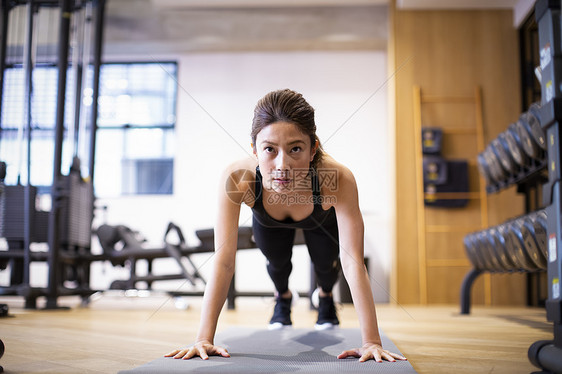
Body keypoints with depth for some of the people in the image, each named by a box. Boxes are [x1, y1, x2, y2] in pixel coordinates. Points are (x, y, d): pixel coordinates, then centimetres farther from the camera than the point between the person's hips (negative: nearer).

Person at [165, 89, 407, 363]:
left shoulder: (338, 179, -47)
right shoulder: (237, 177, -45)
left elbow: (353, 262, -46)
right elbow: (224, 261, -42)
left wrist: (371, 342, -48)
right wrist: (204, 339, -45)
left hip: (320, 220, 0)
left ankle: (325, 295, 38)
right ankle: (282, 296, 39)